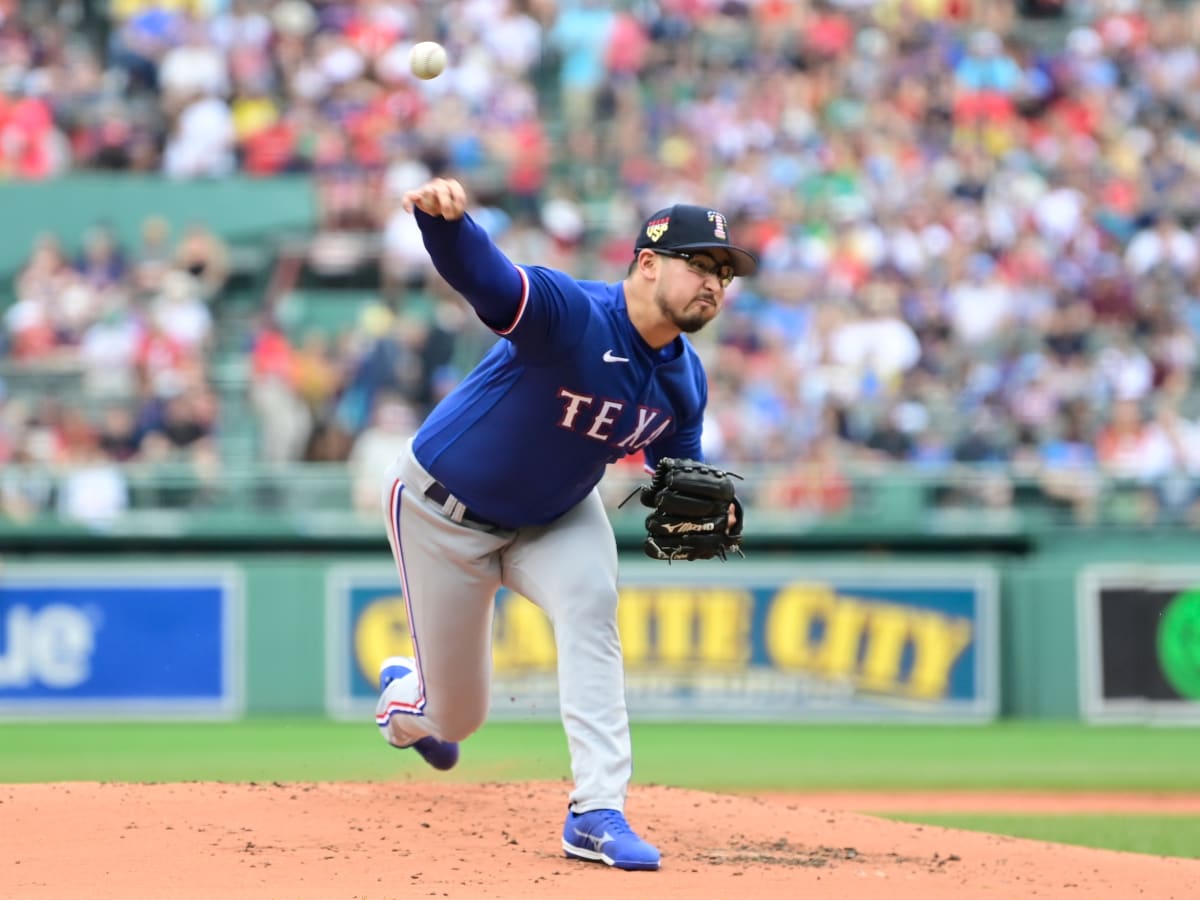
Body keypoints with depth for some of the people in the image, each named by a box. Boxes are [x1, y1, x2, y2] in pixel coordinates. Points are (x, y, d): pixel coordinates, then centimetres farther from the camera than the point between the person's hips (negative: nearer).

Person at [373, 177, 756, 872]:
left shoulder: (685, 379, -11)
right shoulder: (569, 313, -33)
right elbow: (483, 275, -52)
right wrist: (445, 218, -75)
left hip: (555, 516, 5)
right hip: (444, 509, -5)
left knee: (590, 601, -29)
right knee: (457, 717, 6)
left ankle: (597, 814, -28)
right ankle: (407, 695, 48)